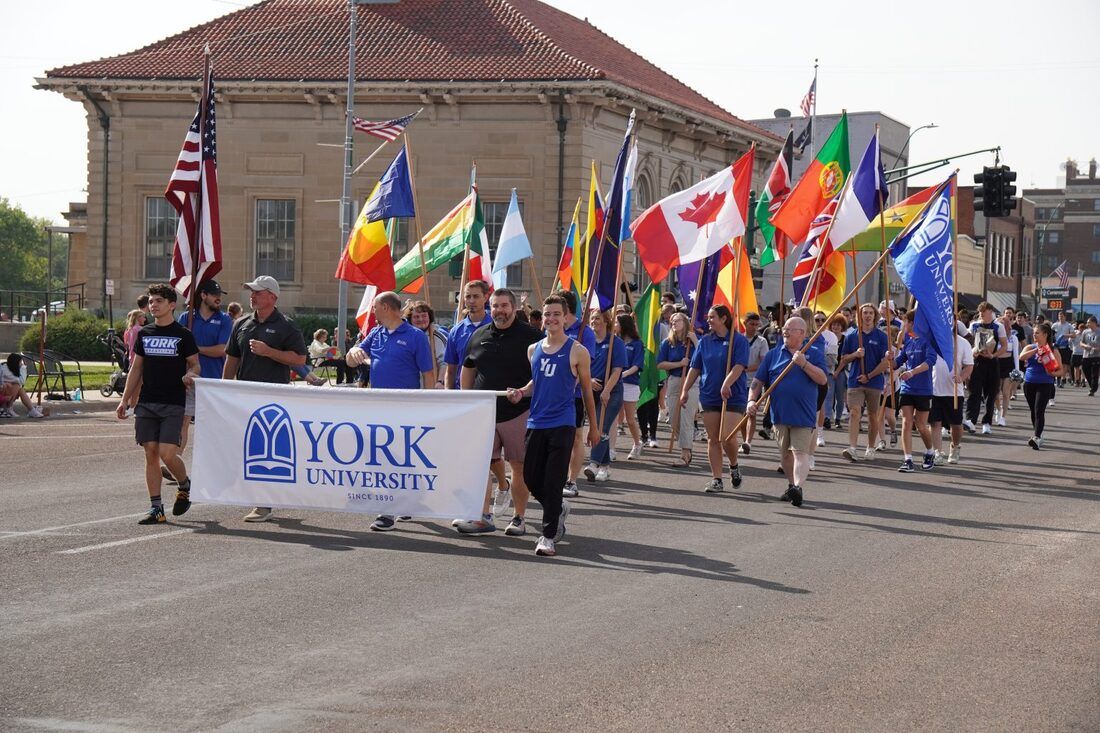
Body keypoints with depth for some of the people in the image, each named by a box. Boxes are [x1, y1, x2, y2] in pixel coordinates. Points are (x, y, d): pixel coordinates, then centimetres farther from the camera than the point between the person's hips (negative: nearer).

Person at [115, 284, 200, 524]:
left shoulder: (183, 335, -1)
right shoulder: (144, 334, 11)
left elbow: (195, 365, 4)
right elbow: (136, 368, 17)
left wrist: (189, 375, -20)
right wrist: (125, 400, 12)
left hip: (173, 404, -4)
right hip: (146, 402, 4)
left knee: (167, 454, -13)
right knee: (151, 454, 2)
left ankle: (185, 486, 17)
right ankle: (156, 508, 6)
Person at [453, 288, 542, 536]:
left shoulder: (531, 336, -2)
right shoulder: (479, 336, 11)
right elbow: (468, 370, 20)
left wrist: (524, 393, -7)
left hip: (518, 412, -4)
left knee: (519, 466, 3)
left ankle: (518, 518, 12)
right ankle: (484, 516, 0)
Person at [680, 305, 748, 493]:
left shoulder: (739, 341, -5)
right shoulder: (705, 341, 10)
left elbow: (739, 366, -15)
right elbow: (695, 368, 13)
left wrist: (727, 384, -29)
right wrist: (685, 391, 7)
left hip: (734, 396, -5)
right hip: (709, 396, 5)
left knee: (728, 437, -13)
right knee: (713, 439, 4)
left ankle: (734, 466, 15)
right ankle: (716, 479, 10)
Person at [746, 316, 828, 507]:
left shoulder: (814, 354, 3)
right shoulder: (774, 355, 9)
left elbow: (822, 379, -9)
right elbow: (758, 381, 10)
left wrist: (804, 364, -19)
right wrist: (752, 400, -4)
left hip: (804, 415, -4)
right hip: (779, 413, 4)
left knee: (800, 452, -14)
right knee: (785, 453, 13)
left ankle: (798, 486, -27)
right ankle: (791, 486, 27)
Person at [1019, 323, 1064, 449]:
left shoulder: (1053, 351, 1)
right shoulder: (1030, 347, 9)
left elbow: (1061, 370, 2)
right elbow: (1022, 356, -12)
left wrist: (1053, 373, -19)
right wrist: (1036, 350, -19)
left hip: (1045, 385, -4)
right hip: (1029, 384, 4)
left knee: (1039, 411, -16)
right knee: (1033, 411, 12)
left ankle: (1037, 438, -24)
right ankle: (1037, 436, 26)